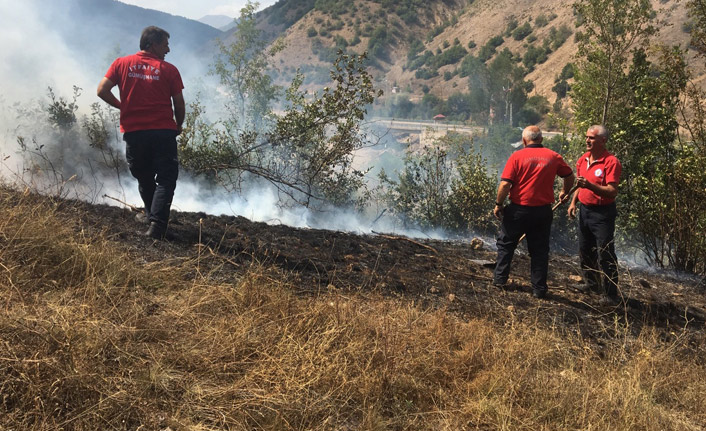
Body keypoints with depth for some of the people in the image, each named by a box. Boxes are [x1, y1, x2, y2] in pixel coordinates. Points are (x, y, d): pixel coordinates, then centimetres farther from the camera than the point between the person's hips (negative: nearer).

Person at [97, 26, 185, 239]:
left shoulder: (121, 64, 7)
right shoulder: (169, 70, 1)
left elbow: (102, 90, 0)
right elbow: (179, 104, 3)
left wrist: (122, 106, 15)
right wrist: (178, 125, 20)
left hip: (133, 132, 3)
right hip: (163, 131, -3)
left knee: (144, 179, 19)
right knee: (165, 179, 2)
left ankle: (153, 217, 32)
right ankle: (156, 224, -12)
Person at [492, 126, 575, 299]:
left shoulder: (517, 156, -8)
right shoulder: (553, 157, 3)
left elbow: (505, 184, -14)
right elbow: (570, 176, 16)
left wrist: (499, 205, -3)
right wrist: (565, 193, 34)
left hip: (519, 209, -2)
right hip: (543, 211, 3)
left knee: (506, 244, 16)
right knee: (540, 250, 10)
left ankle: (500, 278, 22)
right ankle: (539, 288, 12)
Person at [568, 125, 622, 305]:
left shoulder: (611, 162, -17)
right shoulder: (582, 159, 7)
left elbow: (612, 191, -24)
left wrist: (590, 186, -34)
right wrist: (573, 201, 9)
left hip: (603, 213, -8)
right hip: (584, 210, 8)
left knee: (605, 254, -4)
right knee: (585, 250, 18)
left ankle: (611, 294, 5)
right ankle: (591, 283, 35)